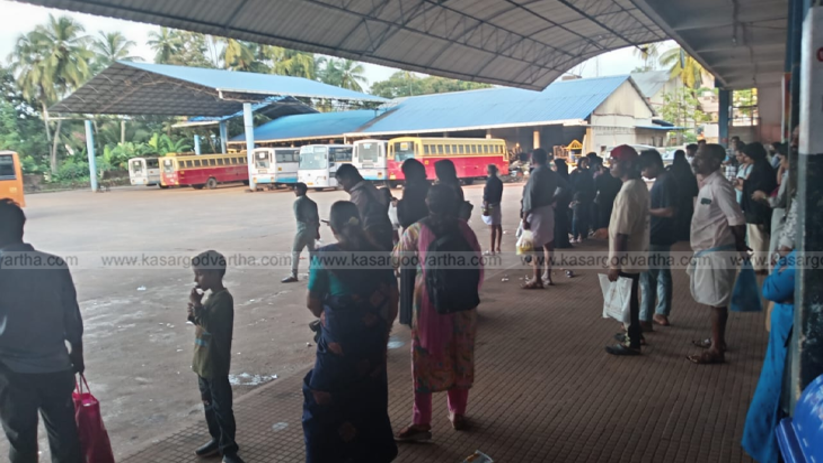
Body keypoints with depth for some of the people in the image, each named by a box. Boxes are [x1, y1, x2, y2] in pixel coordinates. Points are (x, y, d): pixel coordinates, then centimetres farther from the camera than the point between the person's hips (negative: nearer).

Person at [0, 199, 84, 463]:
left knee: (21, 441, 13)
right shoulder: (56, 264, -5)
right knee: (65, 438, 13)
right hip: (55, 367, 2)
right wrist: (77, 353, 16)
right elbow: (72, 316, 1)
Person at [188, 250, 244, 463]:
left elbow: (212, 326, -29)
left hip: (216, 366, -9)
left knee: (221, 408, 1)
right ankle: (217, 440, 35)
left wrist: (197, 305, -24)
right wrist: (194, 314, -2)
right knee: (209, 405, 20)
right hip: (203, 363, 9)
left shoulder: (223, 299, -20)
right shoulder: (211, 297, 9)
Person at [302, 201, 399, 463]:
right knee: (371, 401, 21)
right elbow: (392, 300, 4)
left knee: (325, 404, 12)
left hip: (339, 344, -5)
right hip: (373, 343, 5)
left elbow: (313, 304, -4)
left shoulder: (325, 257, -12)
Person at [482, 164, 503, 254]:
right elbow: (500, 195, 14)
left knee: (493, 228, -8)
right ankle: (498, 248, 16)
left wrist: (486, 208, -19)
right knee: (498, 227, 10)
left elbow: (487, 195, -18)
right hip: (497, 205, 8)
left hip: (490, 206, -8)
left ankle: (492, 249, -5)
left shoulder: (489, 181, -14)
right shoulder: (499, 181, 10)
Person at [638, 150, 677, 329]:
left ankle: (645, 319, 0)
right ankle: (662, 313, 24)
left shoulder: (666, 182, -19)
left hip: (657, 237, -10)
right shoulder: (662, 180, 11)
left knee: (648, 277, -5)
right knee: (662, 274, 15)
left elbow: (670, 211, -24)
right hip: (659, 236, 10)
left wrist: (646, 210, -17)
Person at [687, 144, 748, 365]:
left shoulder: (718, 185, -18)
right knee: (713, 300, 19)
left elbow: (736, 219, -20)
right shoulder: (707, 184, 13)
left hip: (716, 252, -10)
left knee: (717, 301, -2)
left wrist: (740, 247, -9)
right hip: (707, 251, 10)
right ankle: (716, 339, 32)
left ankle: (717, 350, 6)